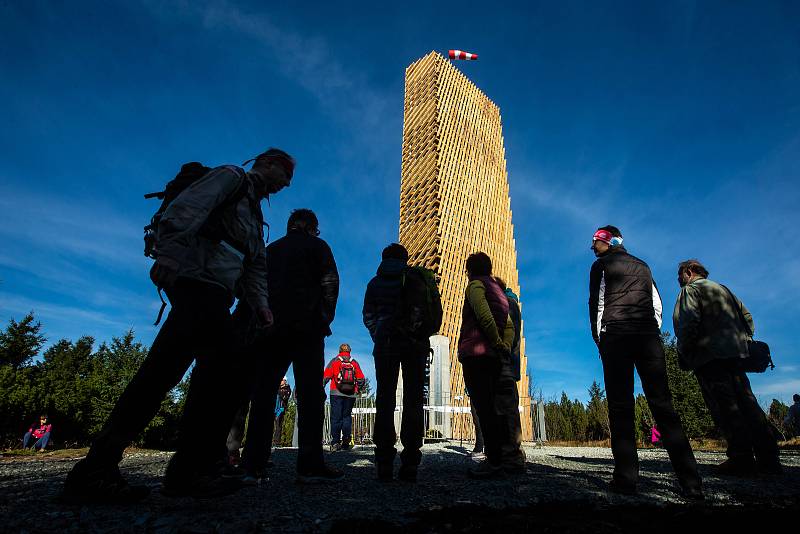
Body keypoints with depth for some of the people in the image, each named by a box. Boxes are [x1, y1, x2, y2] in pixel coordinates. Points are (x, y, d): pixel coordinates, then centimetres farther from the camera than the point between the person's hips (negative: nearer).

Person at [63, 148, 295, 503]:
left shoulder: (254, 213, 34)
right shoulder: (231, 176, 8)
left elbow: (256, 265, 24)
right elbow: (186, 209, -11)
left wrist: (259, 304, 9)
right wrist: (167, 254, -25)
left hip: (213, 293, 9)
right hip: (199, 278, -9)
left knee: (165, 368, 2)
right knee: (223, 364, -20)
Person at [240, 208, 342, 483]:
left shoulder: (270, 250, 21)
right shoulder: (317, 246, 9)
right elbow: (330, 282, -3)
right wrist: (325, 317, 4)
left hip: (270, 327, 5)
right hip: (306, 327, -4)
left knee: (263, 392, 6)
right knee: (310, 393, -5)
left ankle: (253, 463, 5)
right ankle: (310, 465, -8)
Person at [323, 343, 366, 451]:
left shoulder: (334, 361, 5)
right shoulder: (354, 362, 10)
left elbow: (326, 376, -2)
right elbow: (361, 378, 8)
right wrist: (358, 389, 22)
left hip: (336, 393, -2)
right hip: (351, 394, 2)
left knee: (336, 417, 0)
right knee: (347, 417, 11)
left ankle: (335, 443, -5)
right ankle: (346, 441, 4)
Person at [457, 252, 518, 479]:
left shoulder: (475, 285, -3)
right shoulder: (497, 289, 22)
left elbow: (484, 317, -19)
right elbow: (509, 325, 17)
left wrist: (498, 344, -11)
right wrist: (505, 348, 7)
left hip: (475, 354, -8)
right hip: (494, 356, 8)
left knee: (484, 407, -6)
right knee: (494, 408, 13)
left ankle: (494, 461, -3)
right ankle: (510, 456, 18)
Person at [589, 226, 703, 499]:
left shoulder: (602, 265, 8)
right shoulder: (642, 266, 23)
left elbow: (597, 302, 0)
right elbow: (657, 304, 18)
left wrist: (598, 338, 5)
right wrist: (653, 334, 18)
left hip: (616, 336, -4)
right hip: (649, 337, 5)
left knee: (621, 405, -6)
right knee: (663, 404, 1)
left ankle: (626, 479, -10)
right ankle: (690, 482, -5)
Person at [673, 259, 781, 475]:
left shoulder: (690, 290, -1)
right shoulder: (723, 289, 25)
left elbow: (689, 323, -14)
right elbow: (747, 317, 23)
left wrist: (683, 354, -8)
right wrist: (743, 342, 21)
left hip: (709, 355, -8)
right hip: (734, 353, 8)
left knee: (725, 406, -9)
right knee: (746, 402, 7)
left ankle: (742, 458, -10)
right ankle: (768, 457, 6)